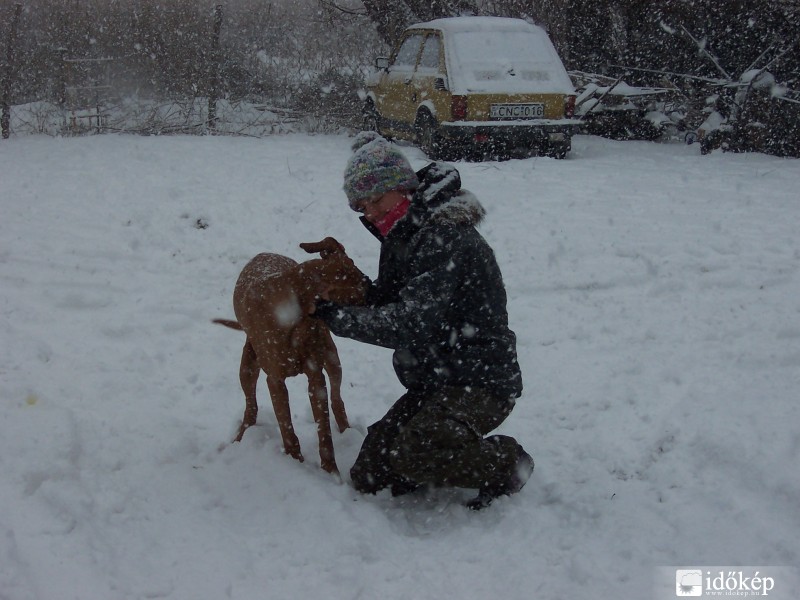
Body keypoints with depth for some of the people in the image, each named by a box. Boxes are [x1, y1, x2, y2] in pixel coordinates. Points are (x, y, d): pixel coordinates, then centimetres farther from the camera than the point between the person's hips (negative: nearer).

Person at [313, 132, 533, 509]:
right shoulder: (402, 238, 10)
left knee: (411, 454, -30)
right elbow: (385, 305, 13)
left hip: (481, 382, -9)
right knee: (368, 477, 1)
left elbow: (411, 325, -29)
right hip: (433, 382, 9)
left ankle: (506, 462, -4)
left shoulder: (445, 237, -21)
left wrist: (338, 318, -23)